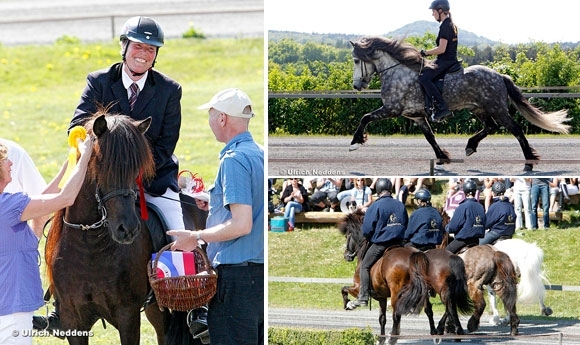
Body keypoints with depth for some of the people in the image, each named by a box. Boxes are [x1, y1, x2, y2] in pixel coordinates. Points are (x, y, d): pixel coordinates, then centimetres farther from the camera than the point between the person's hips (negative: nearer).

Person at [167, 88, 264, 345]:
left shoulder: (233, 160, -15)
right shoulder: (261, 155, 13)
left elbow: (241, 225, -21)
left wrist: (195, 237, -12)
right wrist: (214, 203, 26)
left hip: (238, 272, -9)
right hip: (262, 272, 9)